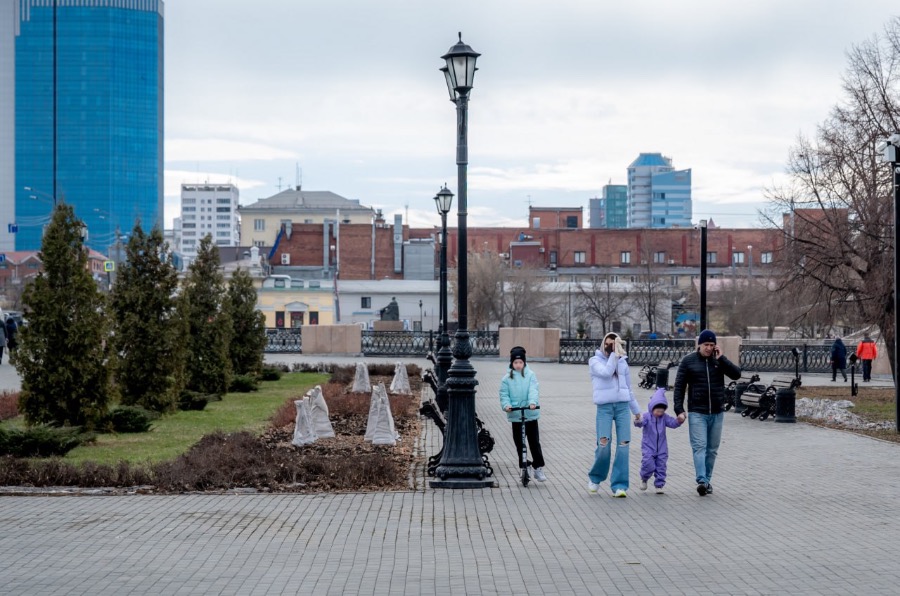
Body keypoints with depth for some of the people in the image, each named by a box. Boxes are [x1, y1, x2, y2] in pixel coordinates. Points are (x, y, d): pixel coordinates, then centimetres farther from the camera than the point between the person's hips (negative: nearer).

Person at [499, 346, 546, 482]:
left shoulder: (530, 375, 0)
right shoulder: (507, 378, 3)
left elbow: (533, 390, -11)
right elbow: (504, 394, 0)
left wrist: (533, 402, -30)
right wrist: (506, 405, -20)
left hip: (531, 414, -2)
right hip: (515, 416, 2)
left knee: (534, 442, 0)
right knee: (519, 444, 7)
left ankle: (538, 468, 8)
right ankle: (524, 469, 16)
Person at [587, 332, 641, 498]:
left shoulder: (622, 361, 16)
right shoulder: (595, 360, 5)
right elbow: (606, 372, -16)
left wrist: (636, 409, 26)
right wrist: (615, 354, -12)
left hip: (622, 406, 3)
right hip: (604, 407, -3)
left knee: (623, 444, -7)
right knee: (604, 443, -15)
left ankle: (619, 485, -4)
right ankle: (595, 478, 11)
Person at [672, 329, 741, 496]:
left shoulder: (719, 360, 6)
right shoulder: (688, 361, 0)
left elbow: (736, 374, -6)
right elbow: (679, 387, 0)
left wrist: (721, 359, -13)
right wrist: (679, 409, -8)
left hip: (717, 412, 3)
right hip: (697, 412, -3)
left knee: (712, 449, 8)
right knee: (699, 446, -14)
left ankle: (707, 481, 17)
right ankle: (702, 481, -23)